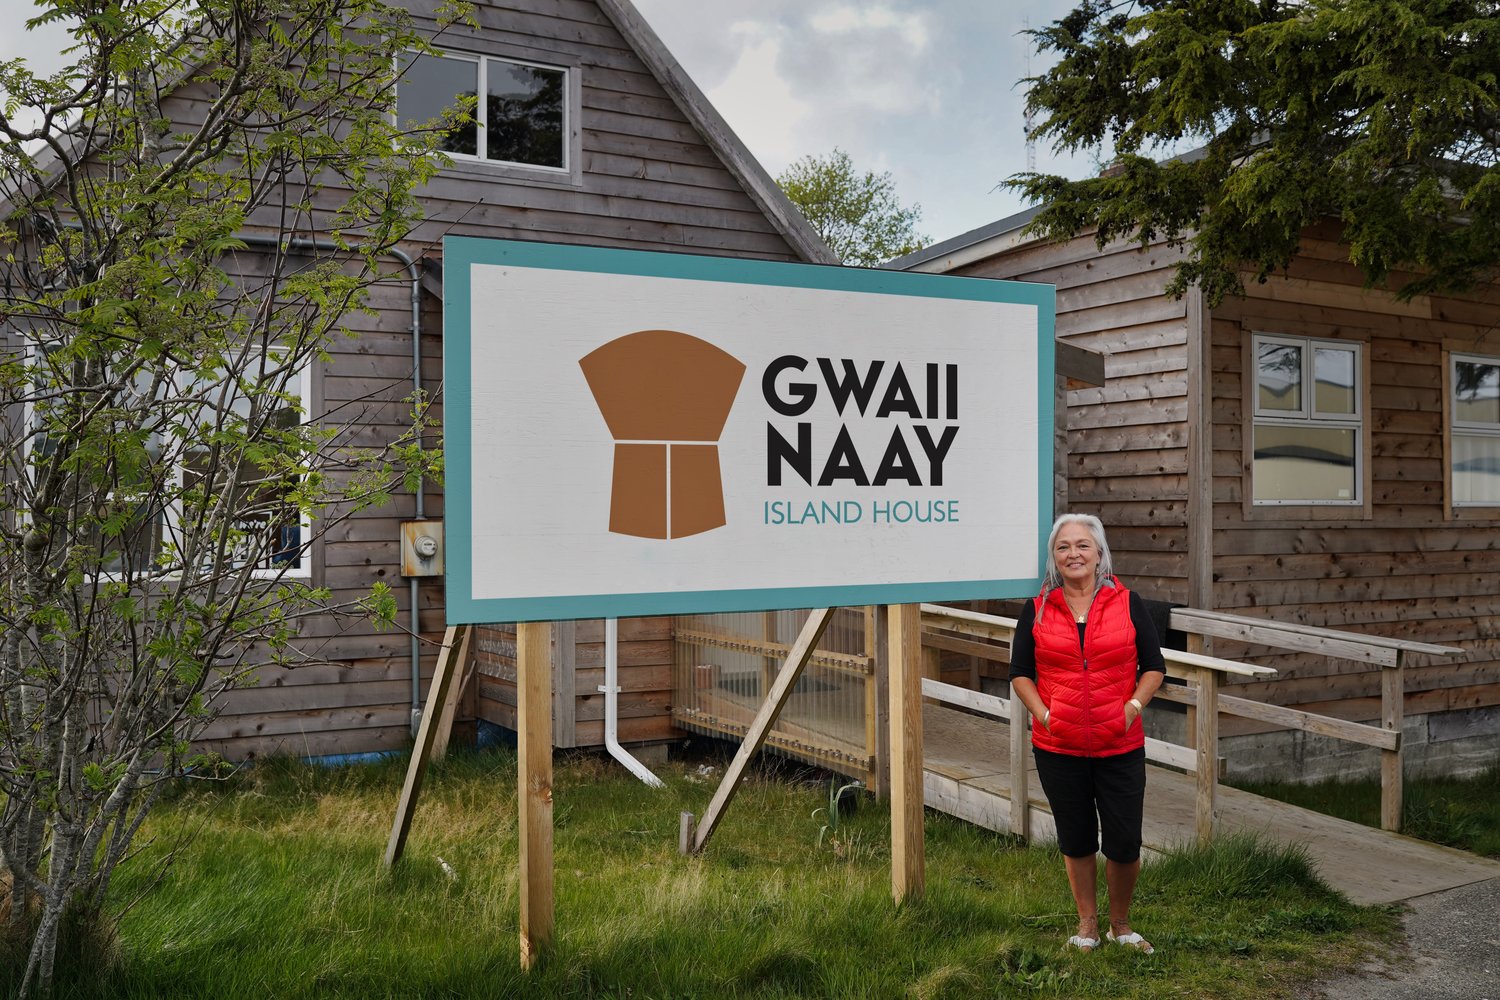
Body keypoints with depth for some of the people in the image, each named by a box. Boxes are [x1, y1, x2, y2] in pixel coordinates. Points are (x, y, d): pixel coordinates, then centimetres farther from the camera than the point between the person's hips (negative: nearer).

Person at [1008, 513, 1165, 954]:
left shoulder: (1127, 603, 1)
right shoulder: (1037, 610, 2)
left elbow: (1154, 666, 6)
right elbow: (1020, 672, 7)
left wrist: (1133, 706, -9)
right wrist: (1043, 714, -7)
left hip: (1121, 747, 0)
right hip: (1058, 749, 1)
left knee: (1124, 843, 3)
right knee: (1076, 839, 12)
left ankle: (1120, 924, 26)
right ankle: (1087, 924, 30)